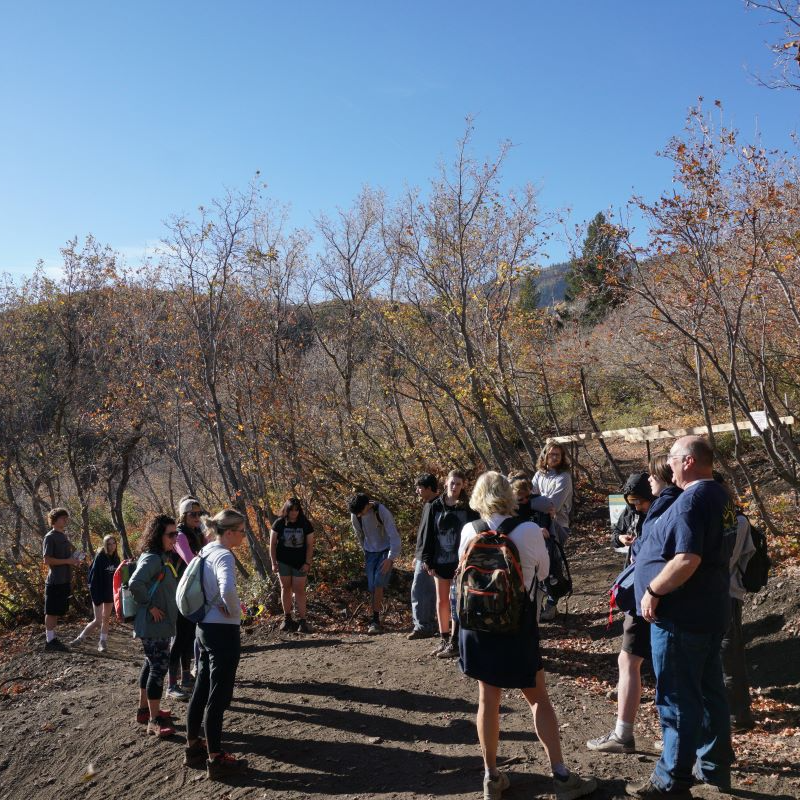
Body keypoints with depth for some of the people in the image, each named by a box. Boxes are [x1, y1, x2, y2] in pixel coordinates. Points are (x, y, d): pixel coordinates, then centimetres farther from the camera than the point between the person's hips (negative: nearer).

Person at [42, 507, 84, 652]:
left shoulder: (64, 536, 15)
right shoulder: (50, 537, -10)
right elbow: (47, 560, -17)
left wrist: (74, 561, 6)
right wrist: (68, 561, -19)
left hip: (65, 581, 8)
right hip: (55, 581, -8)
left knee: (58, 611, 12)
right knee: (51, 612, -1)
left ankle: (53, 638, 20)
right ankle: (49, 641, 4)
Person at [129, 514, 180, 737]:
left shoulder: (162, 558, 9)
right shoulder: (152, 559, -20)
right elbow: (135, 583, -33)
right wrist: (150, 606, -23)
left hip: (161, 624, 10)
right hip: (154, 624, -10)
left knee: (151, 664, 19)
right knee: (159, 667, -5)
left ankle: (144, 709, 31)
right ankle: (154, 720, 3)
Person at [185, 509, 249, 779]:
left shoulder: (206, 552, 8)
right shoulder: (224, 556, -20)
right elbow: (228, 590, -37)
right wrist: (235, 611, -18)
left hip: (204, 627, 9)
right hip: (223, 631, -9)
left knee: (201, 689, 19)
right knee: (219, 696, 0)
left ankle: (193, 747, 32)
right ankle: (215, 759, 10)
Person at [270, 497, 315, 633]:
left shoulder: (306, 525, -7)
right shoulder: (279, 524, -7)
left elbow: (310, 545, -3)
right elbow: (272, 543, -1)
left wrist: (307, 563, -8)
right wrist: (274, 562, -4)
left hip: (300, 563, -1)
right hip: (283, 562, 1)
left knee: (299, 590, -2)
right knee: (285, 588, 8)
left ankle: (302, 621, 1)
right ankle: (287, 618, 19)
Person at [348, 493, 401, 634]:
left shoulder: (382, 512, -24)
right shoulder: (355, 515, -9)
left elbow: (394, 536, -25)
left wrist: (390, 558, -31)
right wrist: (365, 552, 16)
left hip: (385, 550, -4)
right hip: (370, 552, 5)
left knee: (378, 584, -16)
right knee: (372, 587, 0)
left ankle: (375, 620, -12)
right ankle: (376, 619, 13)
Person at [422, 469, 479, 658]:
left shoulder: (468, 508, -4)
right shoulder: (436, 506, 4)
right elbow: (429, 534, 5)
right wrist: (428, 560, 1)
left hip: (460, 561, -4)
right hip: (440, 561, 4)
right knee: (441, 601, 10)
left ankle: (455, 643, 8)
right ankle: (444, 640, 22)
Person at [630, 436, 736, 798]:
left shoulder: (691, 500, -22)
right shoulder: (720, 496, 10)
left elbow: (687, 560, -31)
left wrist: (653, 590, -20)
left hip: (681, 616, -10)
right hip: (709, 611, 10)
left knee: (677, 700, 1)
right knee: (709, 692, 19)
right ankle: (714, 766, 31)